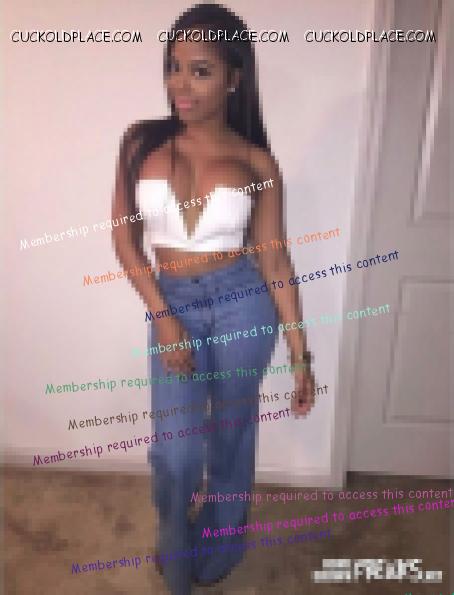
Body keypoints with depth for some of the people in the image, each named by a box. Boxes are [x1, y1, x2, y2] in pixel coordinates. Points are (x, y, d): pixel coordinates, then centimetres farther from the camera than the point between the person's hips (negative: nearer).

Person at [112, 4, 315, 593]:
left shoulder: (257, 162, -5)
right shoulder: (141, 141, -2)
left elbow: (275, 260, -3)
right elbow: (125, 237, 1)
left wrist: (300, 354, -3)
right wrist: (163, 317, -7)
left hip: (242, 303, 0)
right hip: (174, 305, 1)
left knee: (231, 433, 16)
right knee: (175, 452, 4)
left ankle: (220, 547, 48)